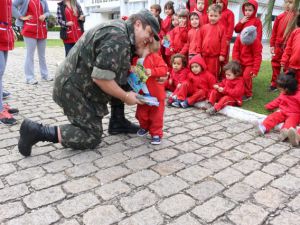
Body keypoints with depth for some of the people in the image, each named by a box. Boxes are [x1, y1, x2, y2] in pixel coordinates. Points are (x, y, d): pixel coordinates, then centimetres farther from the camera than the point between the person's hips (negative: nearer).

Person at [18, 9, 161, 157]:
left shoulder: (119, 28, 8)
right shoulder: (118, 38, -23)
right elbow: (101, 78, -28)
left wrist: (137, 50, -3)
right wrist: (126, 97, -15)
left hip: (80, 79, 10)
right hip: (73, 88, -10)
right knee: (92, 138, -2)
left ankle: (117, 123, 18)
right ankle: (37, 131, -4)